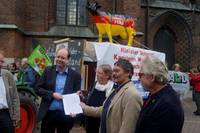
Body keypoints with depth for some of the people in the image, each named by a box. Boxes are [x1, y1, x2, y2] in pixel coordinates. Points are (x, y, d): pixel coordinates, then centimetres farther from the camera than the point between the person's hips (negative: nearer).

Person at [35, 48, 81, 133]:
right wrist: (52, 94, -14)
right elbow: (37, 88, 0)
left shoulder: (75, 75, -1)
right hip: (48, 113, 1)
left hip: (65, 115, -1)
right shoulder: (48, 71, 2)